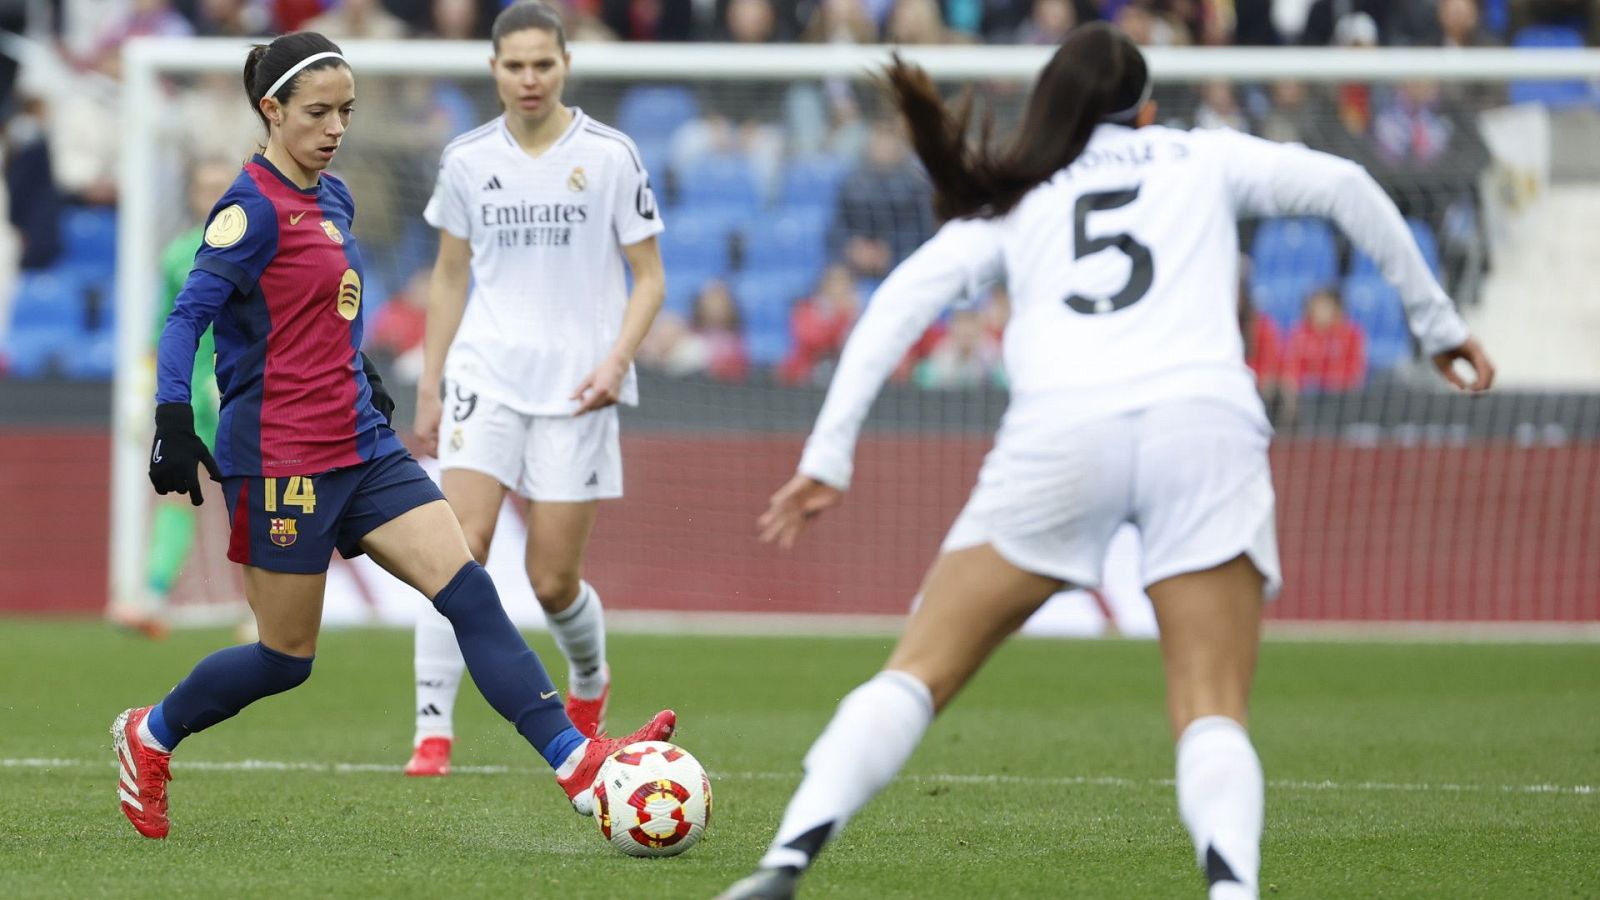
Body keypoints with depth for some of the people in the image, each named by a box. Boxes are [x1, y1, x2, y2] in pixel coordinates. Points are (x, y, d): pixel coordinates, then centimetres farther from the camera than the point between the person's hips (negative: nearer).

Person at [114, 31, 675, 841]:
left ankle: (579, 766, -15)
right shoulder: (253, 209, -13)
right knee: (286, 659, 2)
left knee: (468, 590, -7)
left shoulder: (332, 199, 12)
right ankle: (148, 736, 28)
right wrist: (173, 418, -30)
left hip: (360, 448, 8)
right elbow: (189, 314, -20)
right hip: (281, 460, -8)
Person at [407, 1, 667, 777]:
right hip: (484, 373, 1)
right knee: (461, 547, -16)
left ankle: (589, 685, 34)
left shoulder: (610, 156, -2)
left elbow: (649, 279, 2)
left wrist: (616, 361, -13)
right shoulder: (467, 160, 5)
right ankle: (432, 733, -14)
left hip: (575, 390, -1)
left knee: (553, 581, 1)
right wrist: (429, 386, 11)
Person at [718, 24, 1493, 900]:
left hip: (1060, 428, 0)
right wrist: (1437, 320, 22)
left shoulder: (1016, 199, 27)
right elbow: (1340, 184, 14)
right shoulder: (1206, 159, 26)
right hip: (1206, 424, 0)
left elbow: (903, 299, 15)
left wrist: (828, 456, 11)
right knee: (1212, 719, 0)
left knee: (917, 673, 6)